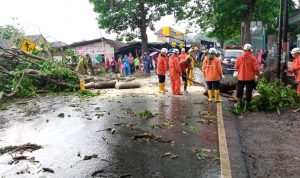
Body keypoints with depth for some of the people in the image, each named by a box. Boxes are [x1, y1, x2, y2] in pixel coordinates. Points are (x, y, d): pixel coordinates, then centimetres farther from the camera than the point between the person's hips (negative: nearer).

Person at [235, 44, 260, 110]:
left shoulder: (239, 57, -5)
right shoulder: (253, 58, -10)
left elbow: (236, 67, 4)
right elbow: (256, 68, -10)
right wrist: (258, 74, 9)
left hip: (241, 77, 1)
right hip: (250, 78, -1)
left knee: (239, 91, 16)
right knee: (249, 92, 7)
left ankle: (240, 103, 15)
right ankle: (247, 105, 12)